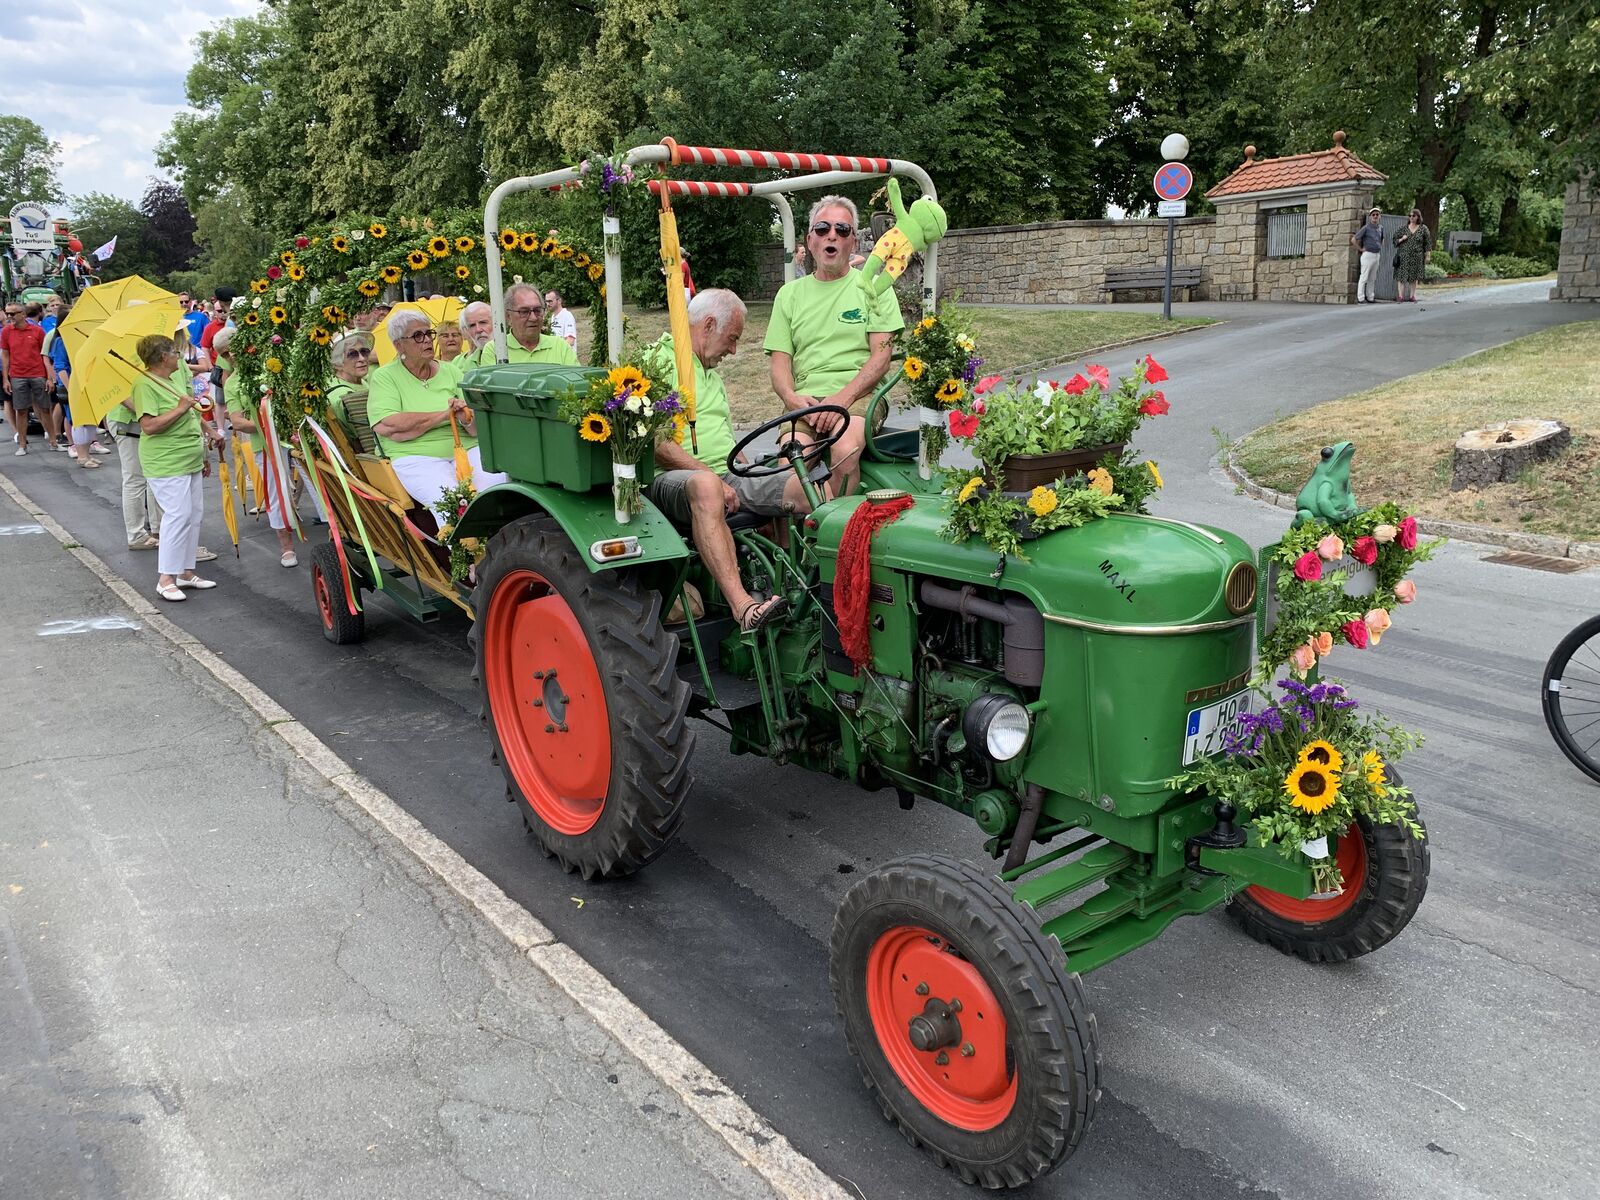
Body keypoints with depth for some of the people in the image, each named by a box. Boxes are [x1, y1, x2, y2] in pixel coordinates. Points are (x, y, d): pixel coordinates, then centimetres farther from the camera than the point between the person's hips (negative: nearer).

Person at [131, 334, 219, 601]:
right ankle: (166, 579, -7)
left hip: (191, 461, 10)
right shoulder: (146, 385, -15)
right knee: (179, 515, -13)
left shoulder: (176, 379, 13)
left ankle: (186, 572, 20)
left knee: (194, 513, 11)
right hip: (166, 465, -10)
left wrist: (206, 430, 27)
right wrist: (180, 409, -24)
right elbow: (149, 426, -25)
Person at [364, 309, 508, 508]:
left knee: (500, 484, -26)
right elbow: (387, 427, -12)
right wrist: (444, 415, -7)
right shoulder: (383, 377, 6)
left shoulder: (451, 370, 17)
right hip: (415, 456, -3)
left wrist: (466, 419, -15)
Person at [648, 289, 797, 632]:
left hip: (727, 479, 8)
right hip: (670, 479, -7)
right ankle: (743, 605, -54)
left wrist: (748, 472, 10)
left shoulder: (712, 374, 29)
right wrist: (709, 474, -18)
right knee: (706, 486, -43)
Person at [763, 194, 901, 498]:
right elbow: (780, 364, 12)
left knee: (846, 449, -35)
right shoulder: (789, 294, 19)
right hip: (805, 400, 2)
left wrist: (842, 398, -15)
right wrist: (792, 397, -11)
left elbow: (880, 358, 1)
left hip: (859, 396, -2)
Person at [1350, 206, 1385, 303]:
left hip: (1377, 255, 7)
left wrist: (1380, 250, 18)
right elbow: (1353, 240, -14)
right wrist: (1361, 249, -9)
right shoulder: (1366, 228, -9)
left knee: (1372, 278, 10)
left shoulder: (1380, 228, 12)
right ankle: (1360, 298, -5)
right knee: (1364, 277, -6)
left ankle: (1370, 298, 15)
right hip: (1368, 255, -7)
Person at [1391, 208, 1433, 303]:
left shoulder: (1423, 229, 4)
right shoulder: (1403, 228, 5)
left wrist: (1427, 256, 1)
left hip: (1416, 257, 0)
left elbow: (1427, 243, 5)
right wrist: (1401, 239, -10)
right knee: (1402, 276, -6)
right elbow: (1395, 240, 11)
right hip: (1403, 256, 0)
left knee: (1414, 277, 5)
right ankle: (1401, 296, -6)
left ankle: (1412, 296, 12)